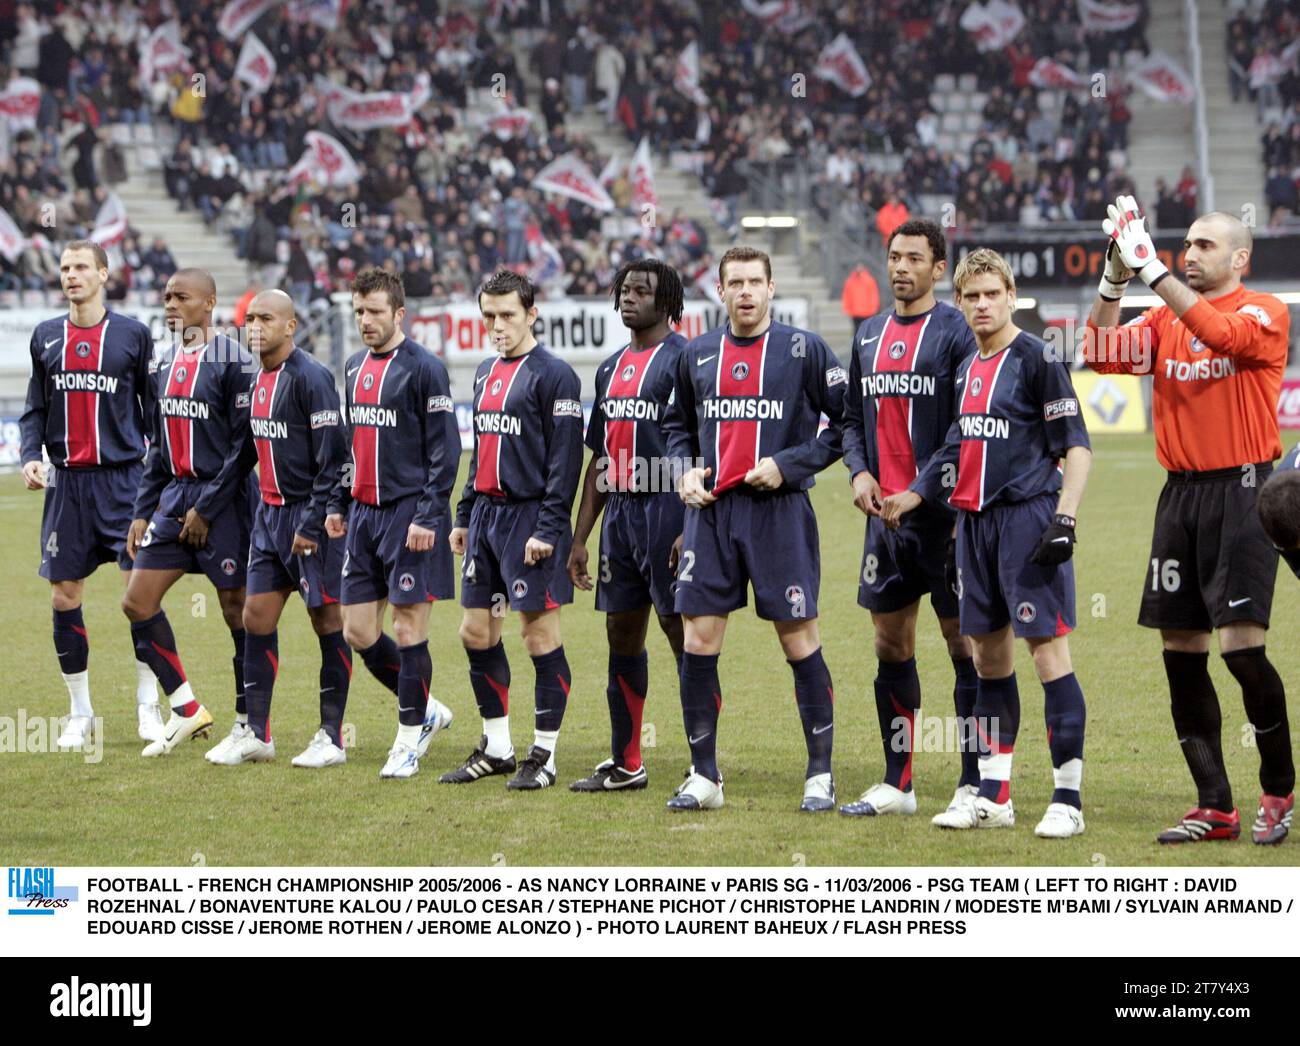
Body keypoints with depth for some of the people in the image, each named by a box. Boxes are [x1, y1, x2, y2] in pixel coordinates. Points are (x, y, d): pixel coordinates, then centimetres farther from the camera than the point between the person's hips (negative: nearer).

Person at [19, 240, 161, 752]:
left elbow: (154, 407, 6)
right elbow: (36, 409, 14)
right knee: (64, 598, 2)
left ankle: (148, 706, 4)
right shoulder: (46, 336, 10)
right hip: (67, 481, 3)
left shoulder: (132, 334, 2)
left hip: (123, 477, -3)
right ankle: (80, 713, 13)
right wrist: (31, 456, -2)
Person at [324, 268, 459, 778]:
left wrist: (428, 516, -17)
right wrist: (338, 504, 16)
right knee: (358, 631, 6)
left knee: (408, 629, -4)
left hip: (408, 514, -8)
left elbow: (445, 449, -12)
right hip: (364, 514, 8)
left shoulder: (424, 368, -9)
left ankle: (409, 741, 6)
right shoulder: (354, 367, 14)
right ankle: (426, 710, 23)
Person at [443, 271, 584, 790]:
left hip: (530, 515, -8)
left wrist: (548, 528, -18)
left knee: (540, 633, -4)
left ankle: (544, 754, 3)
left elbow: (564, 458, -13)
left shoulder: (553, 375, -9)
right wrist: (464, 515, 18)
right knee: (476, 631, 9)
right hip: (487, 513, 8)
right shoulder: (486, 373, 16)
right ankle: (496, 747, 19)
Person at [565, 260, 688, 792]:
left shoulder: (683, 359, -8)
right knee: (622, 633, 11)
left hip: (666, 508, -8)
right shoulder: (611, 368, 17)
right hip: (619, 510, 8)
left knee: (683, 630, -6)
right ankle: (625, 764, 18)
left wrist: (692, 528, -21)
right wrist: (579, 538, 17)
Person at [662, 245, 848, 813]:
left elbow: (848, 421, -2)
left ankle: (821, 775, 7)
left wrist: (789, 465, -11)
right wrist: (685, 469, 5)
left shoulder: (804, 350, -1)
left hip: (779, 511, -4)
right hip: (711, 511, 4)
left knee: (800, 640, -2)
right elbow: (678, 423, 24)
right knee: (697, 643, 0)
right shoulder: (697, 356, 11)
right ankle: (704, 776, 9)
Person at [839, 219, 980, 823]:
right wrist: (859, 471, 2)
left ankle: (974, 785, 1)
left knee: (964, 644, -3)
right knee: (890, 645, 10)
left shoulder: (955, 333, -6)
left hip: (942, 516, -7)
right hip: (885, 513, 7)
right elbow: (852, 417, 21)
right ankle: (896, 784, 18)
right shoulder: (869, 336, 14)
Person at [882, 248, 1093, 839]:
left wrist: (1064, 518, -18)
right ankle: (992, 796, 17)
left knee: (1048, 650, -9)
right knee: (988, 653, 11)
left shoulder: (1034, 359, -8)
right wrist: (912, 497, 22)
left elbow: (1076, 446, -10)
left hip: (1029, 517, -8)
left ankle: (1068, 799, -7)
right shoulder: (967, 368, 15)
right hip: (975, 520, 8)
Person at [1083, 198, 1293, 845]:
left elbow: (1222, 333, -24)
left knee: (1241, 644, -13)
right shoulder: (1166, 319, 13)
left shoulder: (1264, 313, -4)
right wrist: (1116, 278, -9)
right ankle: (1215, 808, 10)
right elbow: (1103, 354, 2)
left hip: (1242, 490, -6)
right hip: (1180, 493, 6)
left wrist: (1153, 269, -24)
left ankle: (1279, 791, 4)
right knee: (1181, 652, 4)